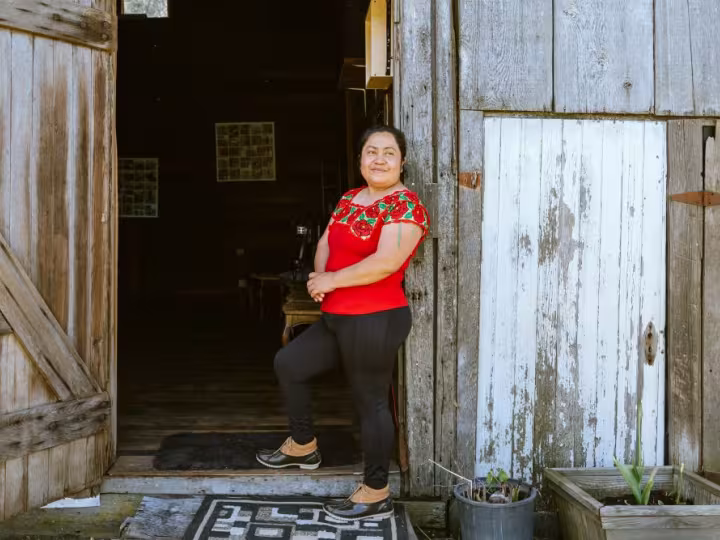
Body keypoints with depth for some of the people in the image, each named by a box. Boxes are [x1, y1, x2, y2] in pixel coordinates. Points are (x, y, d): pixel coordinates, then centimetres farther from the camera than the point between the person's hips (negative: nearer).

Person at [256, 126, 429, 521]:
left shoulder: (404, 205, -15)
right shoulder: (349, 199, 13)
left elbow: (386, 262, -26)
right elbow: (326, 243, 14)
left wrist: (332, 280, -17)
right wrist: (320, 275, -9)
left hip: (374, 321, -9)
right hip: (337, 318, 9)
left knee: (370, 401, 1)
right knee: (288, 363, 18)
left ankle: (376, 494, 16)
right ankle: (303, 446, 36)